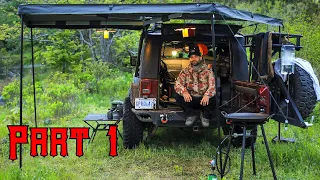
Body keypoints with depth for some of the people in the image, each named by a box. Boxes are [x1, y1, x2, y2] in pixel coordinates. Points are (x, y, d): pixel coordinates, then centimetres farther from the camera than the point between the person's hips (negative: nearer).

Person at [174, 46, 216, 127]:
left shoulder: (208, 71, -3)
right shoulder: (185, 71, 3)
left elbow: (212, 85, -17)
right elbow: (177, 85, -8)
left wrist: (207, 95, -39)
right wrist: (184, 92, -32)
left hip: (204, 100, -1)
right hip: (190, 100, 2)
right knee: (178, 96, -24)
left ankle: (205, 116, -4)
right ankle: (191, 115, -5)